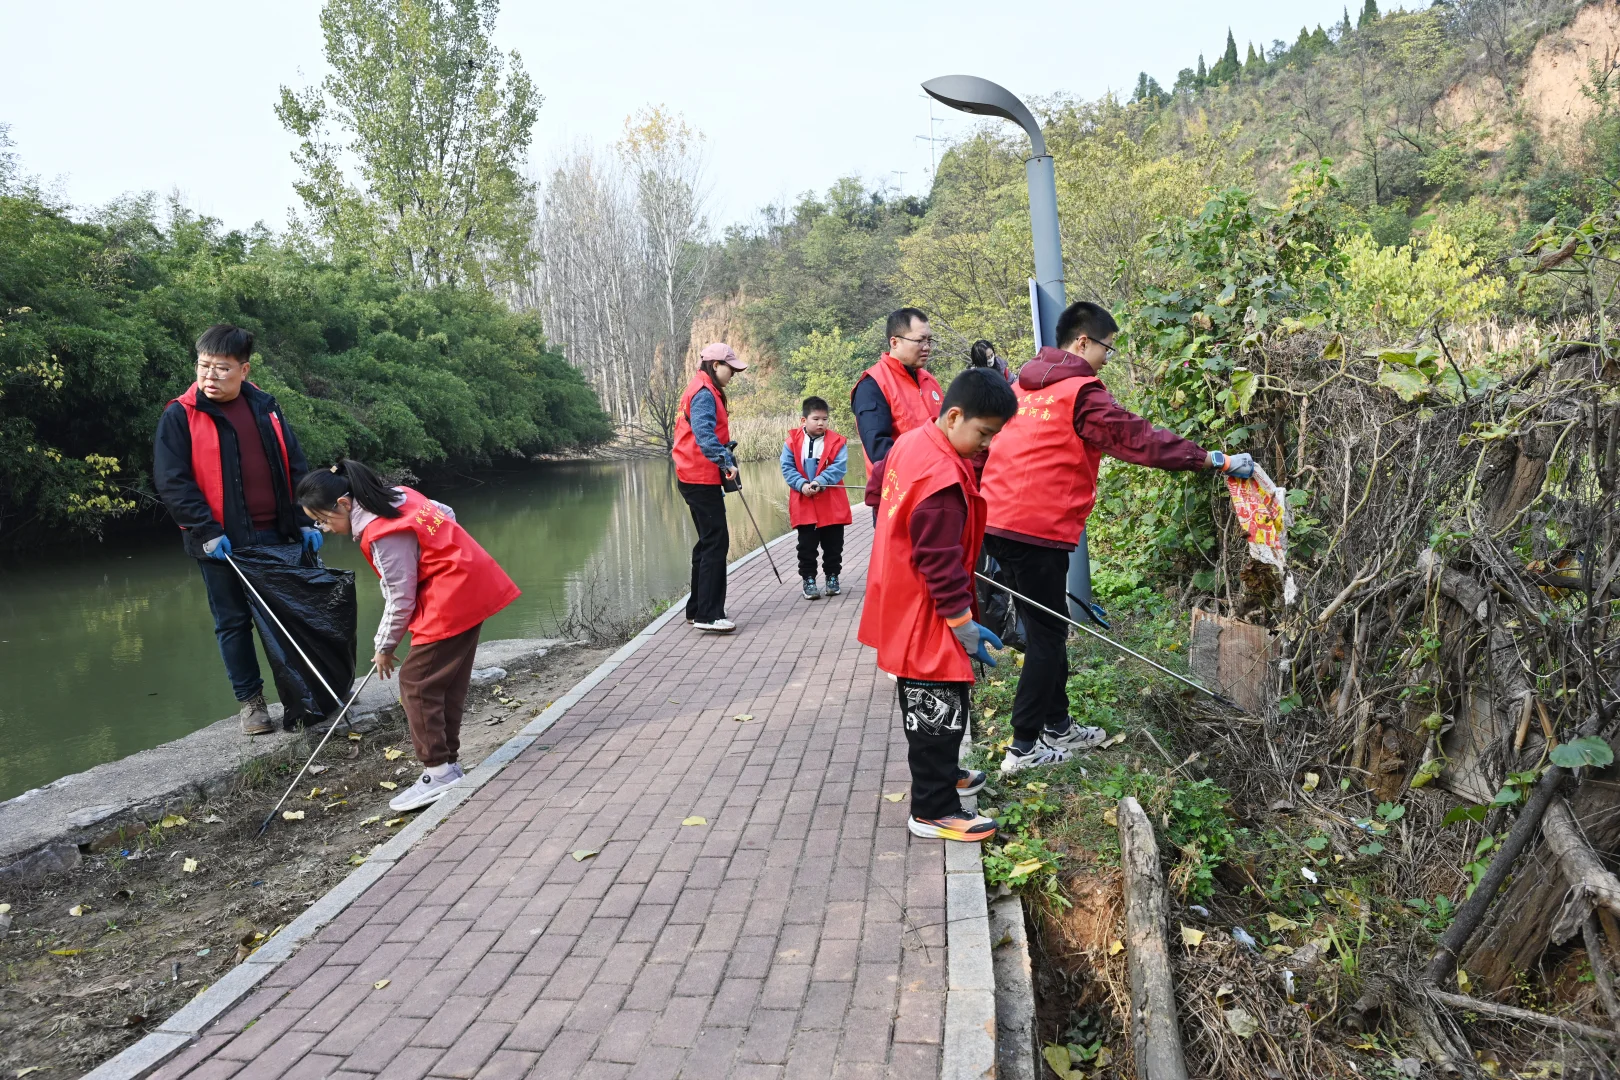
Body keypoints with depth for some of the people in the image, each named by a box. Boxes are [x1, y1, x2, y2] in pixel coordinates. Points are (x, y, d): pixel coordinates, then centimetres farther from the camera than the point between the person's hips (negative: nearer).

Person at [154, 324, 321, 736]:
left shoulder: (265, 408, 6)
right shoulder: (180, 417, -4)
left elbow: (295, 468, 9)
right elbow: (171, 482, -9)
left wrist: (305, 521, 1)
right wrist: (207, 531, -16)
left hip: (275, 535, 3)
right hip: (221, 543, -3)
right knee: (233, 622, 7)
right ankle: (250, 701, 20)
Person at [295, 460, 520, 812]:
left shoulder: (381, 533, -19)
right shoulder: (396, 496, 7)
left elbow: (400, 598, -14)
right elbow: (446, 514, 19)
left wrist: (385, 647, 0)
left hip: (452, 599, -10)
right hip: (471, 585, 10)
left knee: (416, 681, -4)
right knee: (447, 681, 14)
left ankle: (439, 772, 0)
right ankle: (447, 761, 21)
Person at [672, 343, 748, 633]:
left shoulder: (703, 391, 19)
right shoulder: (704, 393, -14)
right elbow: (704, 433, -27)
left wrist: (725, 458, 14)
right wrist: (726, 462, -33)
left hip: (696, 477, 11)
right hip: (702, 478, -11)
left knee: (708, 541, 16)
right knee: (716, 541, -11)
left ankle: (697, 609, 22)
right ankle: (709, 615, -11)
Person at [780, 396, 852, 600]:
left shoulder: (836, 441, -3)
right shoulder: (792, 441, -3)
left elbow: (839, 467, -12)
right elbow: (787, 468, -6)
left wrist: (819, 481, -23)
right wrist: (802, 485, -20)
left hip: (831, 504, 0)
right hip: (804, 504, 0)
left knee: (833, 545, 11)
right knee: (807, 546, 6)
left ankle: (832, 577, 25)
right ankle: (809, 580, 16)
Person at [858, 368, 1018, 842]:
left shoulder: (911, 443, 3)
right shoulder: (943, 480, -27)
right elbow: (941, 565, -26)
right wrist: (966, 626, -17)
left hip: (902, 608, 10)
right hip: (927, 620, -10)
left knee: (929, 708, 25)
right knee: (939, 712, 1)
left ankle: (939, 775, 42)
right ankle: (934, 811, 12)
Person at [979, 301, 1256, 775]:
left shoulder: (1026, 384, 16)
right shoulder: (1081, 392, -9)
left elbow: (997, 445, 20)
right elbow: (1138, 438, -12)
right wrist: (1215, 460, -8)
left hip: (997, 520, 9)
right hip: (1038, 528, -9)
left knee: (1047, 627, 18)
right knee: (1047, 634, 2)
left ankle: (1058, 727, 28)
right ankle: (1024, 748, 7)